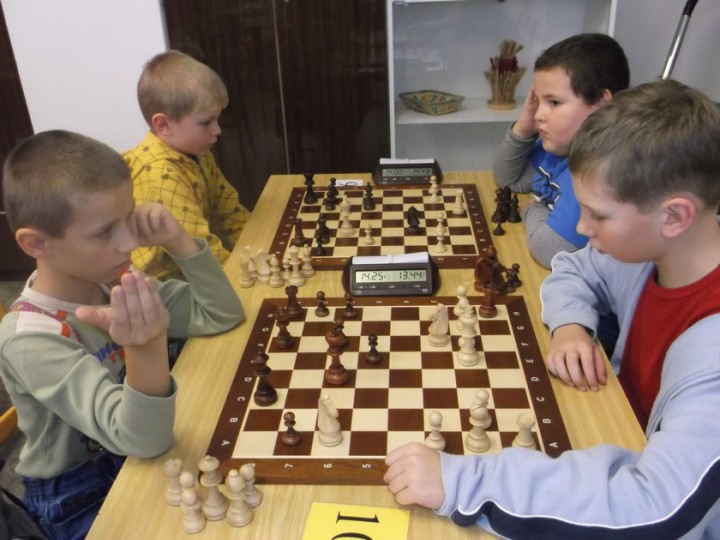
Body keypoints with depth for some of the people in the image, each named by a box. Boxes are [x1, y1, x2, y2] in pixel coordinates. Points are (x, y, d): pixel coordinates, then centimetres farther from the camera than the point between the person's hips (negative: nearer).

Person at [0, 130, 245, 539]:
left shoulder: (111, 280, -10)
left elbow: (225, 315, -8)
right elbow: (142, 439, -34)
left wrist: (178, 241, -22)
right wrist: (148, 347, -53)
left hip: (136, 457, 6)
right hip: (81, 500, -5)